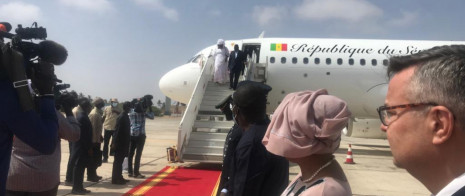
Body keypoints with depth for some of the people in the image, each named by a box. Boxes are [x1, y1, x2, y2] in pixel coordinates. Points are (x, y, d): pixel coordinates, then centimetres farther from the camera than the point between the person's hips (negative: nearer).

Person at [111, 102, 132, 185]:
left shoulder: (125, 116, 10)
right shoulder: (122, 117, -18)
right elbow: (118, 130, -21)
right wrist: (114, 143, -22)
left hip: (123, 143, 9)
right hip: (120, 143, -9)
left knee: (120, 161, 15)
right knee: (118, 161, -2)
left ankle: (119, 177, 23)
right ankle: (115, 179, 4)